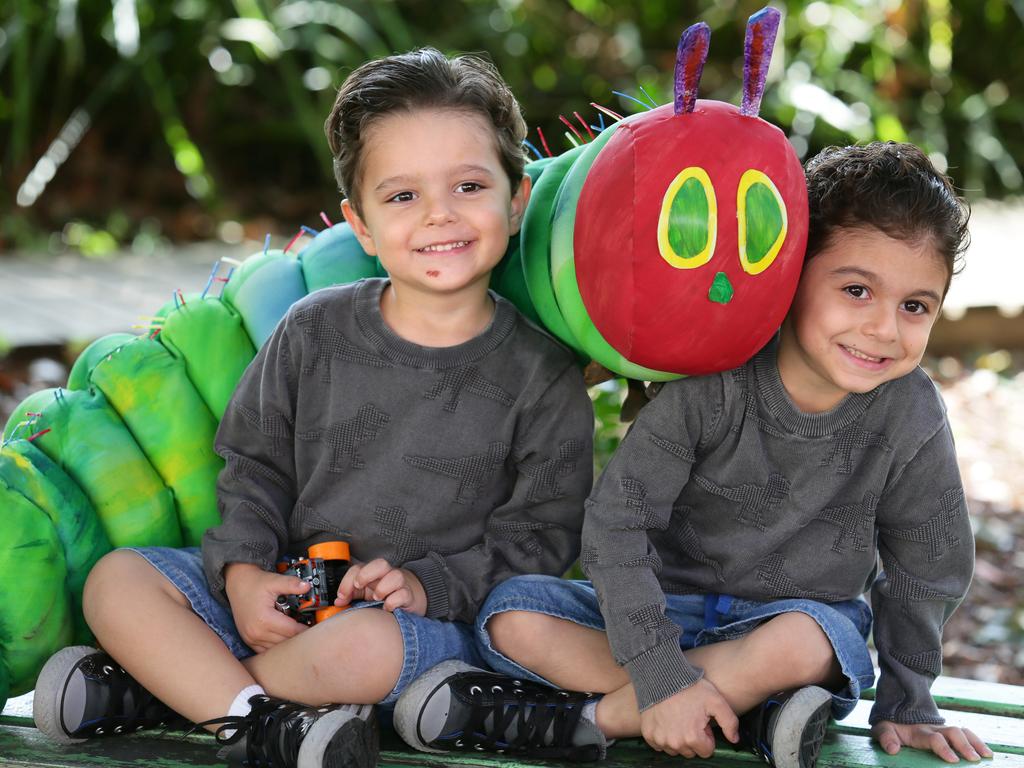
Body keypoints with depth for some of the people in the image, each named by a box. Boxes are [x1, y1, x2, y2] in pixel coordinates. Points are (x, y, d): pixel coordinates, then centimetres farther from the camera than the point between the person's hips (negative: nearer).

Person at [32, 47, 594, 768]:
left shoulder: (544, 377, -6)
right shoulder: (314, 331, 2)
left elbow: (539, 533, -4)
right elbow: (256, 465, 9)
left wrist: (426, 584, -18)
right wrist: (243, 570, -9)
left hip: (439, 619, -4)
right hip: (284, 595, 4)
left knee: (365, 646, -38)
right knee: (117, 580, -12)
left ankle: (166, 685, -15)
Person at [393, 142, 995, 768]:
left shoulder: (911, 416, -13)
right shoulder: (713, 385, -19)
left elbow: (928, 568, 2)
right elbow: (616, 519, -21)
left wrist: (907, 703, 1)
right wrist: (664, 676, -28)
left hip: (803, 614, -1)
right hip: (670, 611, 1)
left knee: (803, 639, -38)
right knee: (513, 613, -21)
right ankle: (751, 716, -24)